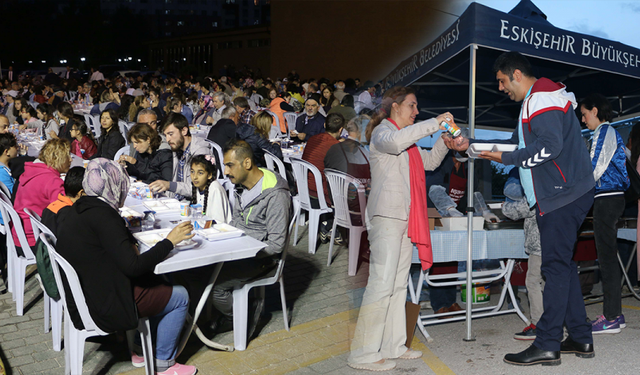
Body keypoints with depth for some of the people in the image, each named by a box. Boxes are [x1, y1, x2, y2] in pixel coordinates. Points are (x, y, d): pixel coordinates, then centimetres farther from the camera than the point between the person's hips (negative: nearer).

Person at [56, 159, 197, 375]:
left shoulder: (80, 208, 5)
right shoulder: (101, 214, -24)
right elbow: (132, 265, -25)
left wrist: (129, 242, 6)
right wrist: (169, 241, -18)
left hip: (81, 295, 10)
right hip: (105, 304, -10)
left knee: (155, 282, 26)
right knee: (179, 297, 3)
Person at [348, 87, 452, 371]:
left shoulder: (408, 138, 26)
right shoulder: (382, 131, -3)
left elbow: (430, 161, 31)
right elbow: (394, 142, -27)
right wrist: (434, 123, -21)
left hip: (405, 218, 10)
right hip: (387, 215, -10)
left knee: (399, 283, 9)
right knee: (382, 282, -14)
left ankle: (392, 346, 15)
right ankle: (363, 354, -10)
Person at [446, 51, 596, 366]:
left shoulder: (541, 98, -11)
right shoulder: (535, 101, 23)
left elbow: (550, 145, -23)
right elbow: (517, 143, 26)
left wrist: (506, 158, -13)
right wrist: (470, 144, 19)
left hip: (562, 196, -11)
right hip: (564, 195, 11)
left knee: (555, 266, -9)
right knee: (562, 264, 12)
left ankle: (547, 345, -5)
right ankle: (580, 339, 18)